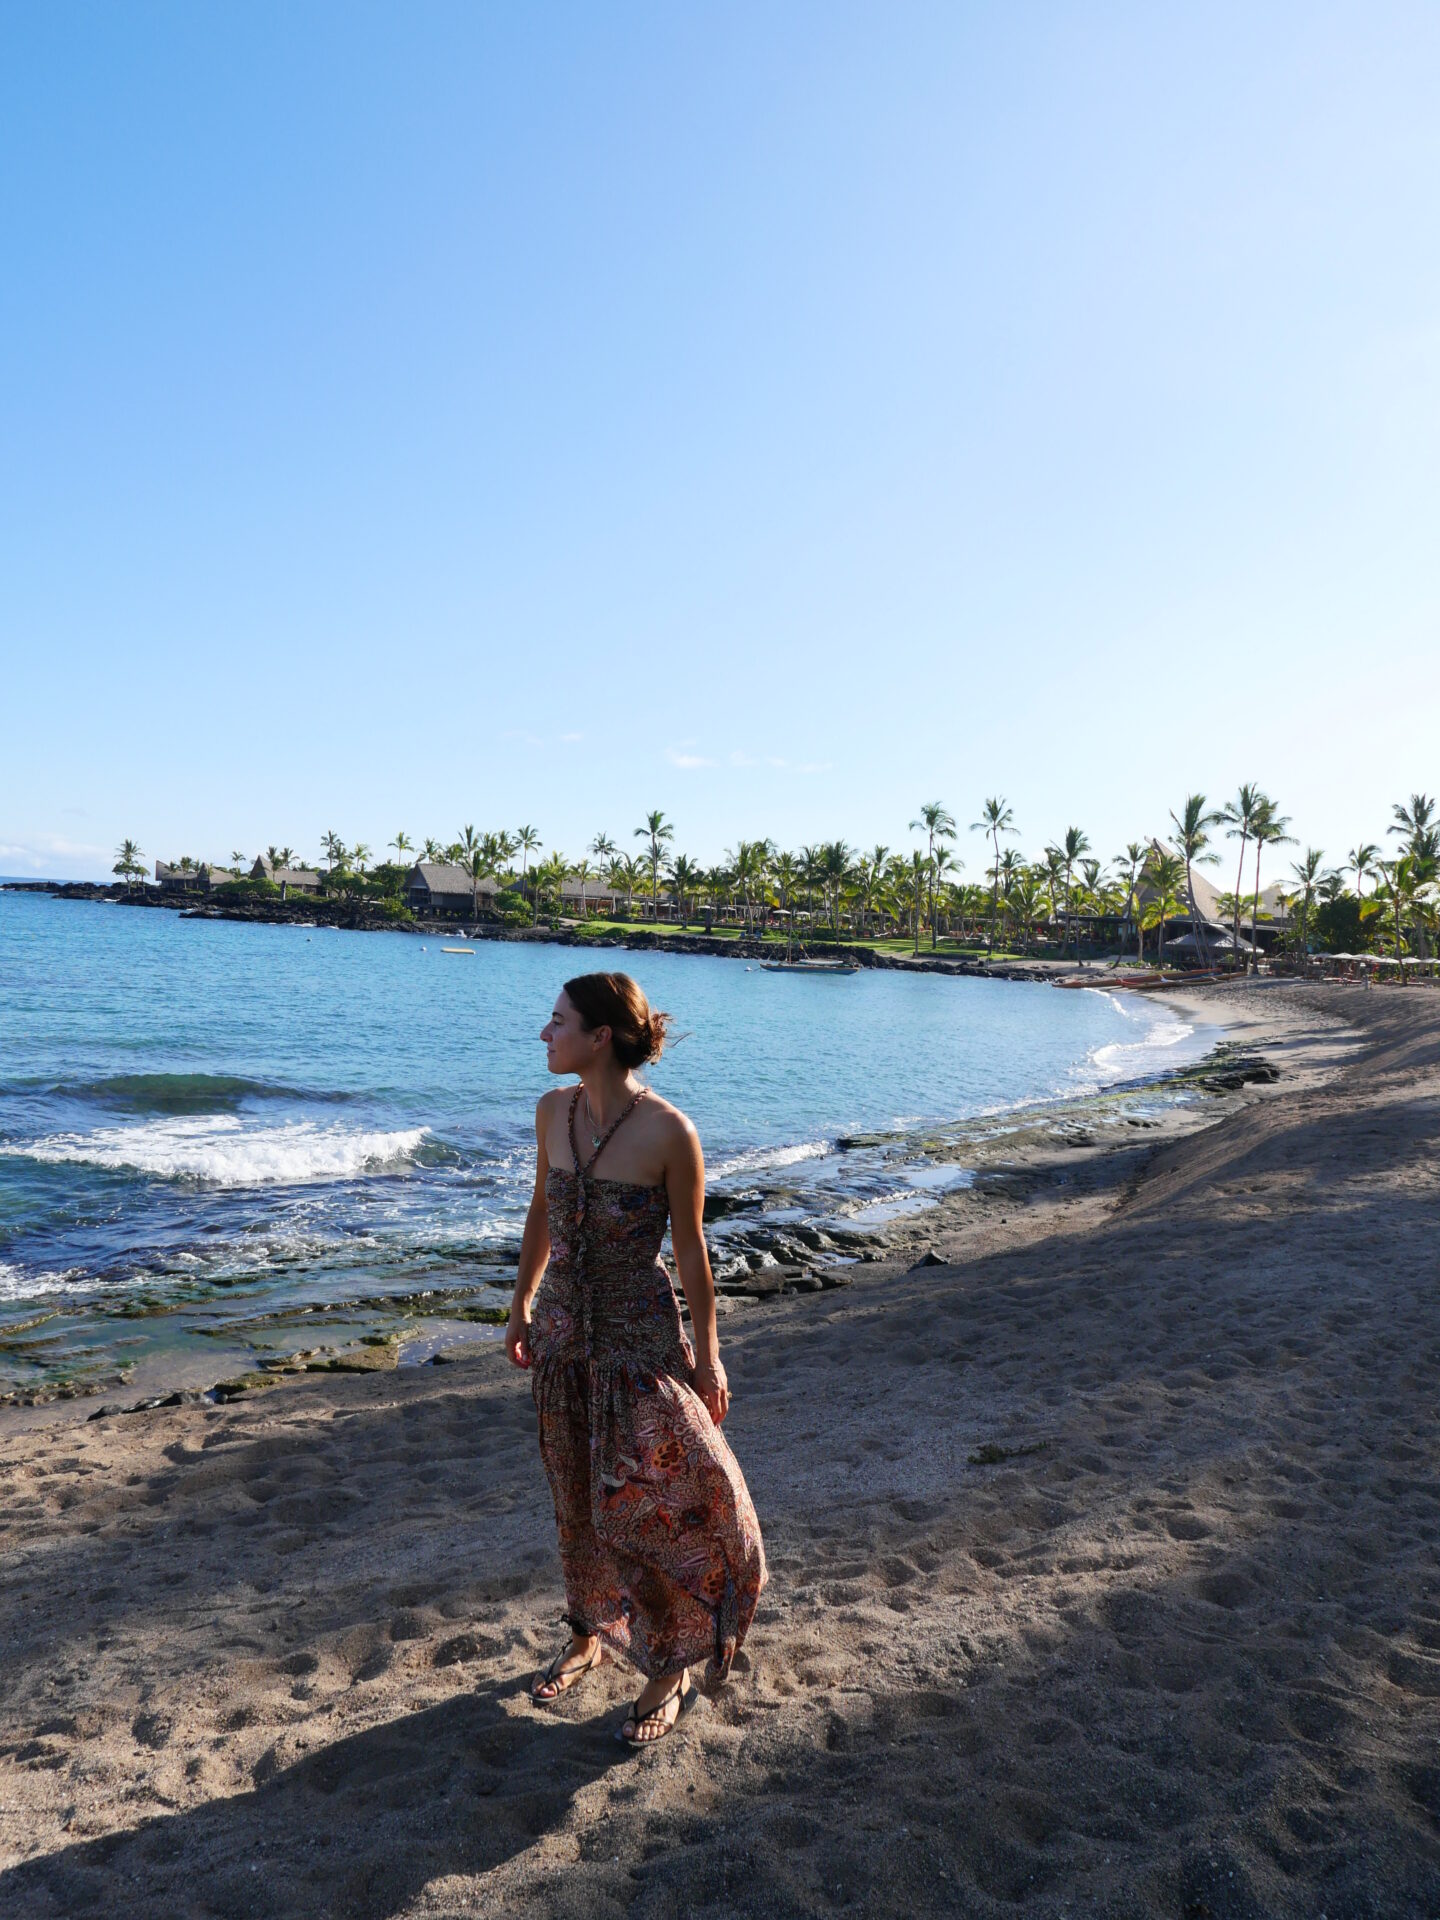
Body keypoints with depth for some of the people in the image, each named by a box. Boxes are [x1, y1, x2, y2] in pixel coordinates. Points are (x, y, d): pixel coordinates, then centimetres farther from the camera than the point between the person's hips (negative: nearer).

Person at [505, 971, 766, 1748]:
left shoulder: (668, 1132, -22)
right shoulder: (553, 1111, -6)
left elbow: (691, 1251, -12)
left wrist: (707, 1358, -6)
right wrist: (522, 1307, 17)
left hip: (641, 1340, -5)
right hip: (564, 1334, 6)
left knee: (646, 1509, 5)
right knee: (577, 1498, 21)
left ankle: (668, 1673, 28)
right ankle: (589, 1635, 44)